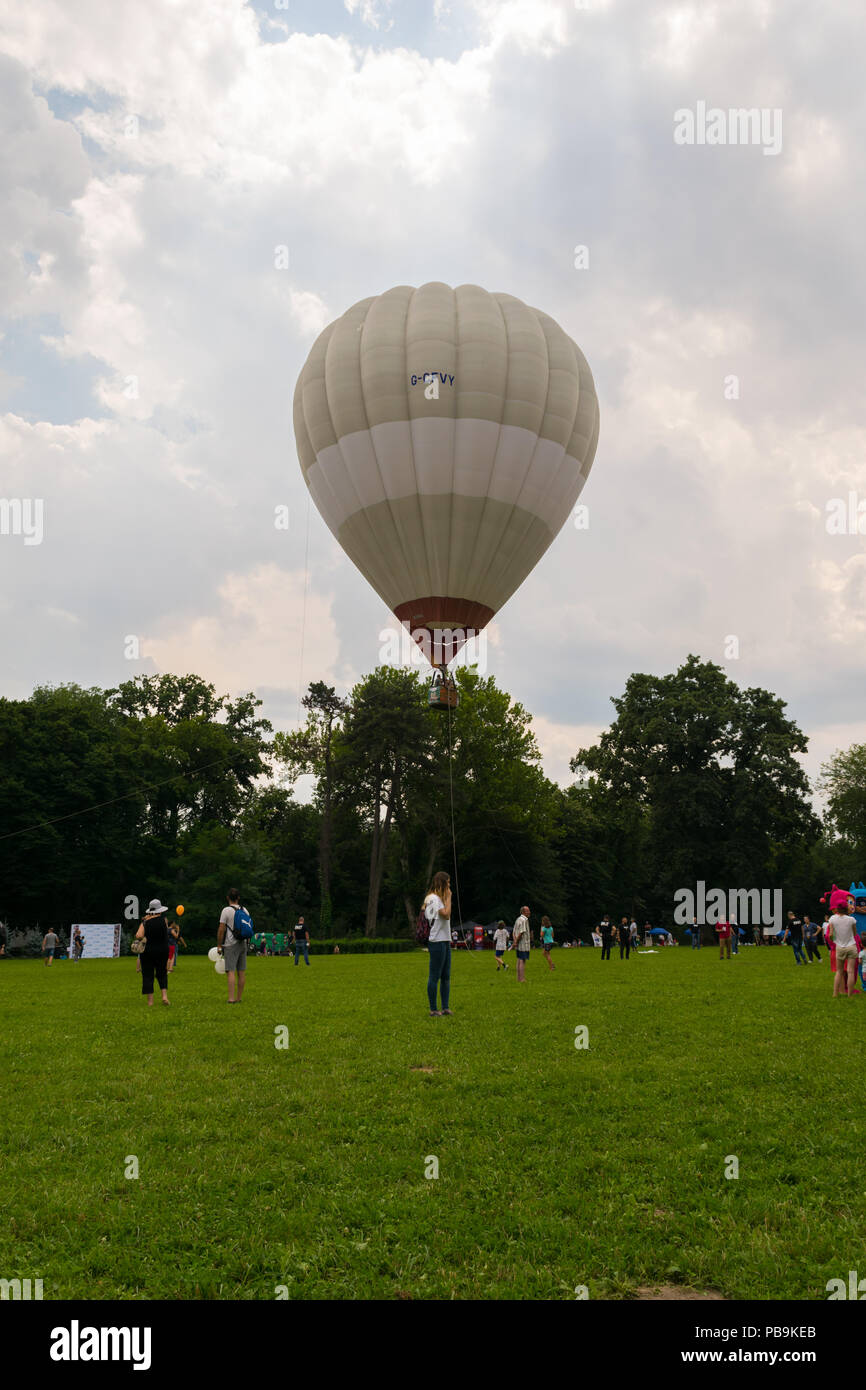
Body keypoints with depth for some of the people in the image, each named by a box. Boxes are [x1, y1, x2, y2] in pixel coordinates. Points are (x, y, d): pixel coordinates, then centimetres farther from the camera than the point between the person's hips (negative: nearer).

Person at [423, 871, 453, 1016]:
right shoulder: (433, 898, -11)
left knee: (446, 976, 11)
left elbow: (446, 916, 15)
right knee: (434, 976, -4)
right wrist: (448, 897, -12)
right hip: (437, 941, -10)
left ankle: (445, 1007, 16)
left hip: (445, 941, 10)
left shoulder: (439, 898, 19)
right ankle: (433, 1009, 0)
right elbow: (446, 915, -20)